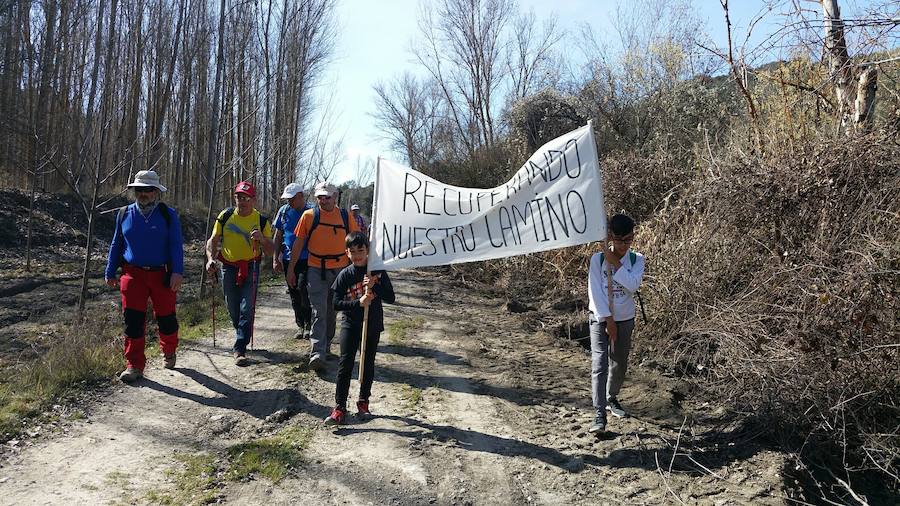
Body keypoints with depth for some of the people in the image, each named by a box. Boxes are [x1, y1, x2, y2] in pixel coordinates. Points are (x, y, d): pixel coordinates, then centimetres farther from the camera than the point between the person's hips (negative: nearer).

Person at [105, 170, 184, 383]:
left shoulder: (168, 215, 1)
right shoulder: (124, 214, 9)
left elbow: (176, 245, -4)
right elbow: (116, 245, 17)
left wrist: (177, 272, -15)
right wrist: (110, 272, 15)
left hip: (162, 275, -2)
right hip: (133, 275, 2)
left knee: (166, 317, 8)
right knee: (133, 320, -3)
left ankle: (169, 352, 34)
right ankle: (134, 365, 4)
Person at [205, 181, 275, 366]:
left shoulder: (261, 221, -4)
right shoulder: (225, 216, -1)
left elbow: (270, 250, -3)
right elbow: (213, 241, 7)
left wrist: (262, 239, -24)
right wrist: (210, 259, -10)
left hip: (250, 269, -2)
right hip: (228, 268, 2)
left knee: (247, 309, -10)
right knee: (232, 309, 13)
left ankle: (240, 349, -8)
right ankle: (242, 335, 39)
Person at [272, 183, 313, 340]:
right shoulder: (283, 211, 8)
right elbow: (278, 236, 13)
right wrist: (275, 258, 7)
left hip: (306, 260, -4)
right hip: (288, 259, 5)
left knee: (303, 288, -16)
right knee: (294, 294, 10)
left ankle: (308, 324, -2)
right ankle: (300, 326, 22)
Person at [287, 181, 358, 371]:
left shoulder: (345, 216, 1)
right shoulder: (309, 216, -2)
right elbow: (298, 243, 3)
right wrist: (291, 269, 3)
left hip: (340, 269, 2)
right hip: (316, 270, -2)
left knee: (331, 311, 14)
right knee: (318, 312, -8)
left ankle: (326, 346, 30)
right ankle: (317, 353, -12)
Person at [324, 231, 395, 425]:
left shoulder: (378, 271, -3)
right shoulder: (345, 275, -5)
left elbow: (390, 298, -6)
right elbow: (336, 303, -7)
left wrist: (374, 286, -21)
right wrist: (358, 303, -20)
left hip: (373, 325, 1)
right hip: (350, 325, -1)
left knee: (368, 364, 11)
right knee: (345, 364, -5)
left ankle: (364, 401, 27)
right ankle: (339, 407, 0)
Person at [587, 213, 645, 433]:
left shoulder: (637, 259, -2)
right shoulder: (598, 259, -9)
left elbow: (633, 285, -19)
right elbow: (595, 291, -12)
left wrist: (615, 263, -19)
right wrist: (607, 319, -15)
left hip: (625, 320, 3)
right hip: (601, 318, -3)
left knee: (620, 364, 15)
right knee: (599, 365, -12)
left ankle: (611, 398, 39)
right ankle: (600, 415, -13)